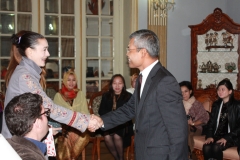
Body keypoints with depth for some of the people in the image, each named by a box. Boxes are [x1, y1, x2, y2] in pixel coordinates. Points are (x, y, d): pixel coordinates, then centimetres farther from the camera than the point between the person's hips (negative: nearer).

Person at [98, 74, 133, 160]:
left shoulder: (128, 96, 4)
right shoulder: (106, 96, 14)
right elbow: (101, 111, 7)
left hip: (123, 124, -2)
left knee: (117, 136, -31)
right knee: (107, 136, -29)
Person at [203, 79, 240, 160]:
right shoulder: (216, 104, 13)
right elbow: (211, 122, 12)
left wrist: (226, 138, -16)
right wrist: (210, 136, -5)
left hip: (232, 137, -4)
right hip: (217, 135, 4)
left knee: (216, 147, -33)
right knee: (206, 147, -28)